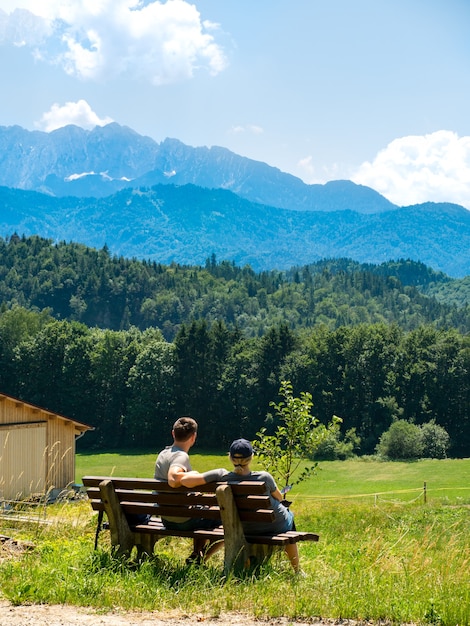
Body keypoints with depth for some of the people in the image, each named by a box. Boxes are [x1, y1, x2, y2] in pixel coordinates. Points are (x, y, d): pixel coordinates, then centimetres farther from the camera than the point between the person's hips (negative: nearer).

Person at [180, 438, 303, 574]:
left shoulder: (221, 476, -25)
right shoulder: (264, 478, -29)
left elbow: (185, 480, -25)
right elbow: (279, 498, -8)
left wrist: (193, 473, -3)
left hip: (248, 529, 3)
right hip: (277, 525, -3)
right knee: (289, 515, 35)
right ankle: (297, 571, 45)